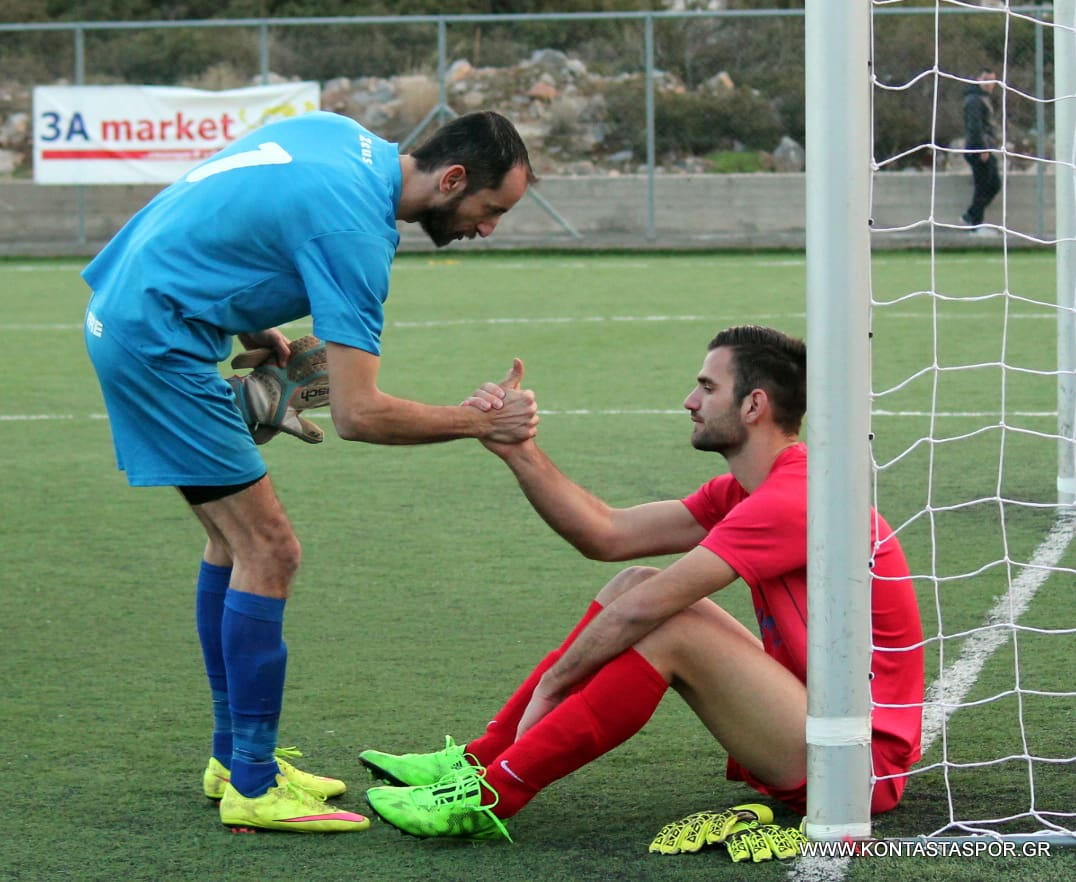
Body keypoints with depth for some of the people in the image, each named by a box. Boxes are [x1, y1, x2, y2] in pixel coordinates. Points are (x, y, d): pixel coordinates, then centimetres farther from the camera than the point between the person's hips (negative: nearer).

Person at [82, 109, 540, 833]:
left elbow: (222, 221, 20)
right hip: (157, 339, -11)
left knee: (234, 539, 16)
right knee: (268, 551, -10)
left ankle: (234, 757, 24)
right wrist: (481, 422, -15)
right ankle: (252, 787, -6)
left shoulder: (343, 137, 6)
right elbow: (358, 414, -25)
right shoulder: (356, 231, -23)